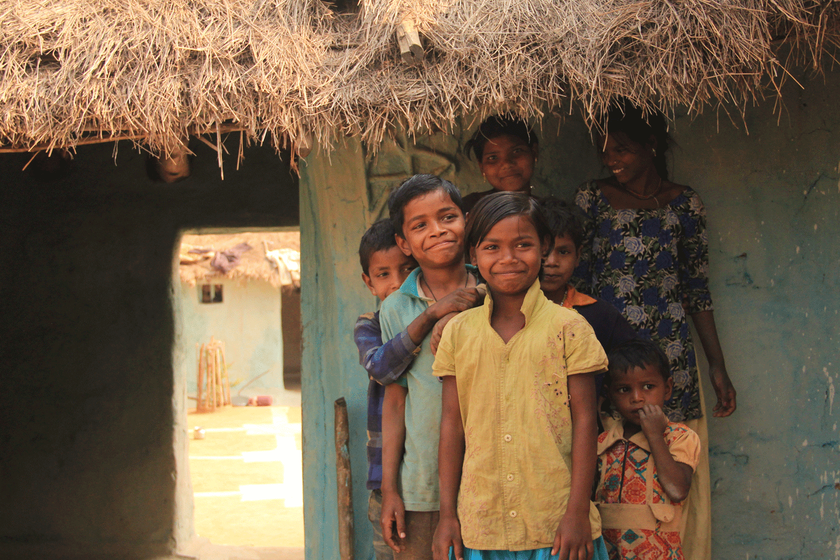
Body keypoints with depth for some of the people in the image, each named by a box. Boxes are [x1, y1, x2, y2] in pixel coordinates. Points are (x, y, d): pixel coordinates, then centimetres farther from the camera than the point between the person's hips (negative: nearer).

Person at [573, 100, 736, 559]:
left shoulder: (684, 203, 7)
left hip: (670, 354, 1)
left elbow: (697, 289, 11)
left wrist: (718, 367, 9)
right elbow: (572, 281, 5)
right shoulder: (591, 198, 5)